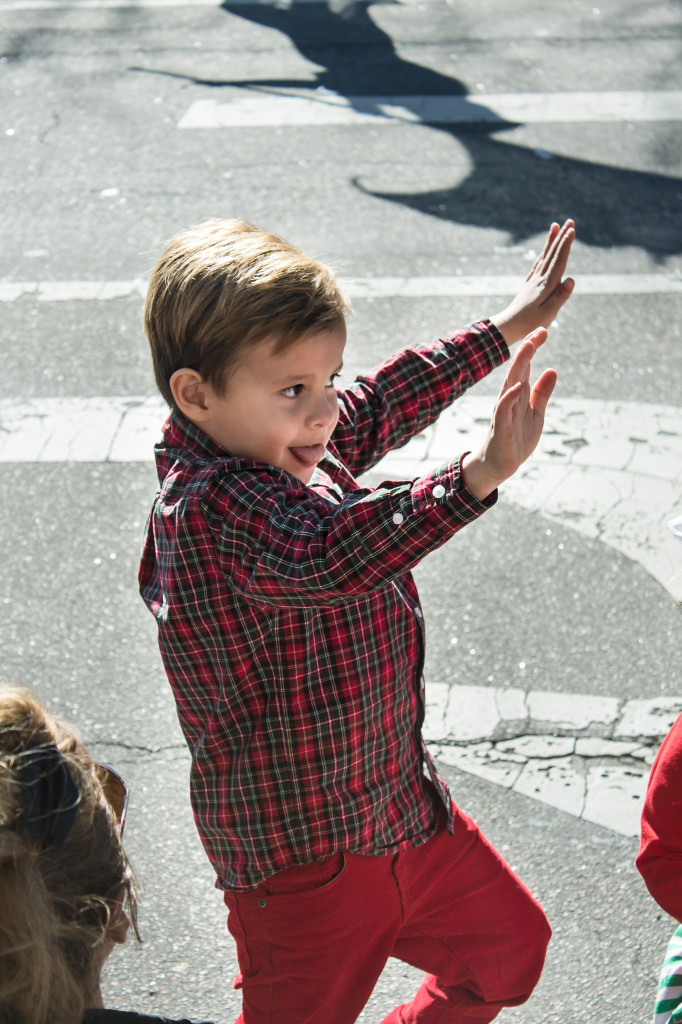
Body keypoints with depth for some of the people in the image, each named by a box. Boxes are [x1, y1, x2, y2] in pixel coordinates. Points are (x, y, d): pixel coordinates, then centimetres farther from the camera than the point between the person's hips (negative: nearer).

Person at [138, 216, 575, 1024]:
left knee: (510, 947, 24)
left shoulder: (274, 452, -2)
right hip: (302, 860, -9)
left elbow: (382, 404, 17)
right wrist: (478, 476, -64)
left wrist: (505, 329, 27)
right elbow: (330, 556, -51)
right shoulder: (210, 511, -30)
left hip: (400, 804, 9)